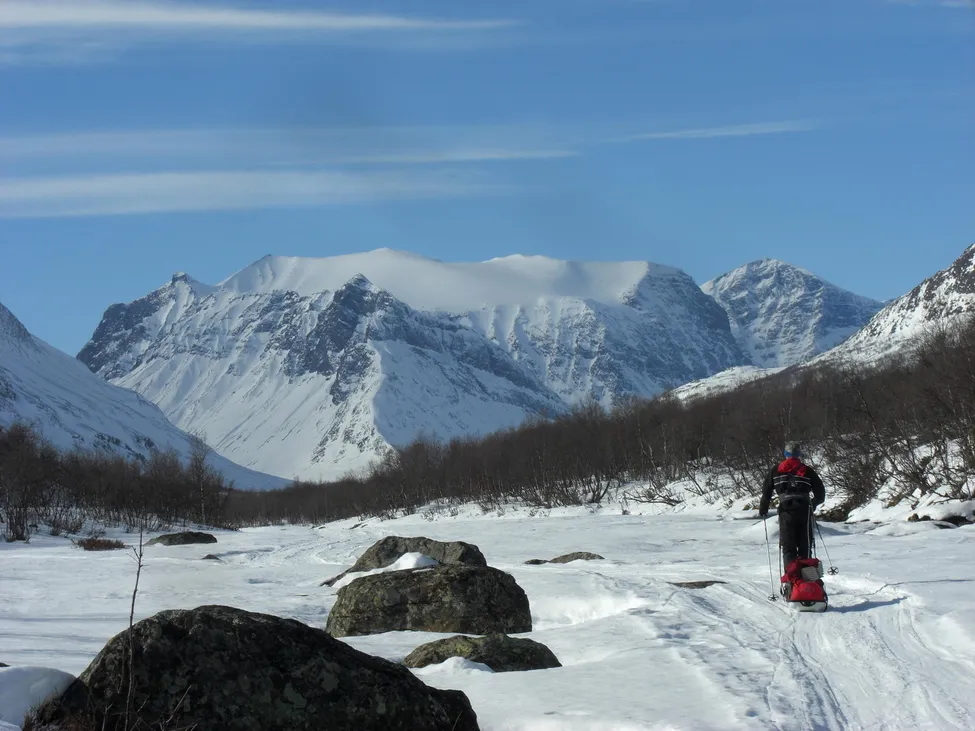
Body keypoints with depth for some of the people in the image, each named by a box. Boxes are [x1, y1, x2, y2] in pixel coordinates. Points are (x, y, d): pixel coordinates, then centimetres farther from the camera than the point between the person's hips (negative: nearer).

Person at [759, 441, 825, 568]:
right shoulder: (807, 470, 9)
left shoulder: (776, 470, 9)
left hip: (786, 511, 0)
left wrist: (763, 510, 18)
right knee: (804, 548, 10)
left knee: (788, 548, 1)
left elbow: (766, 492, 5)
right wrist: (812, 505, 30)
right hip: (804, 511, 0)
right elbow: (820, 493, 12)